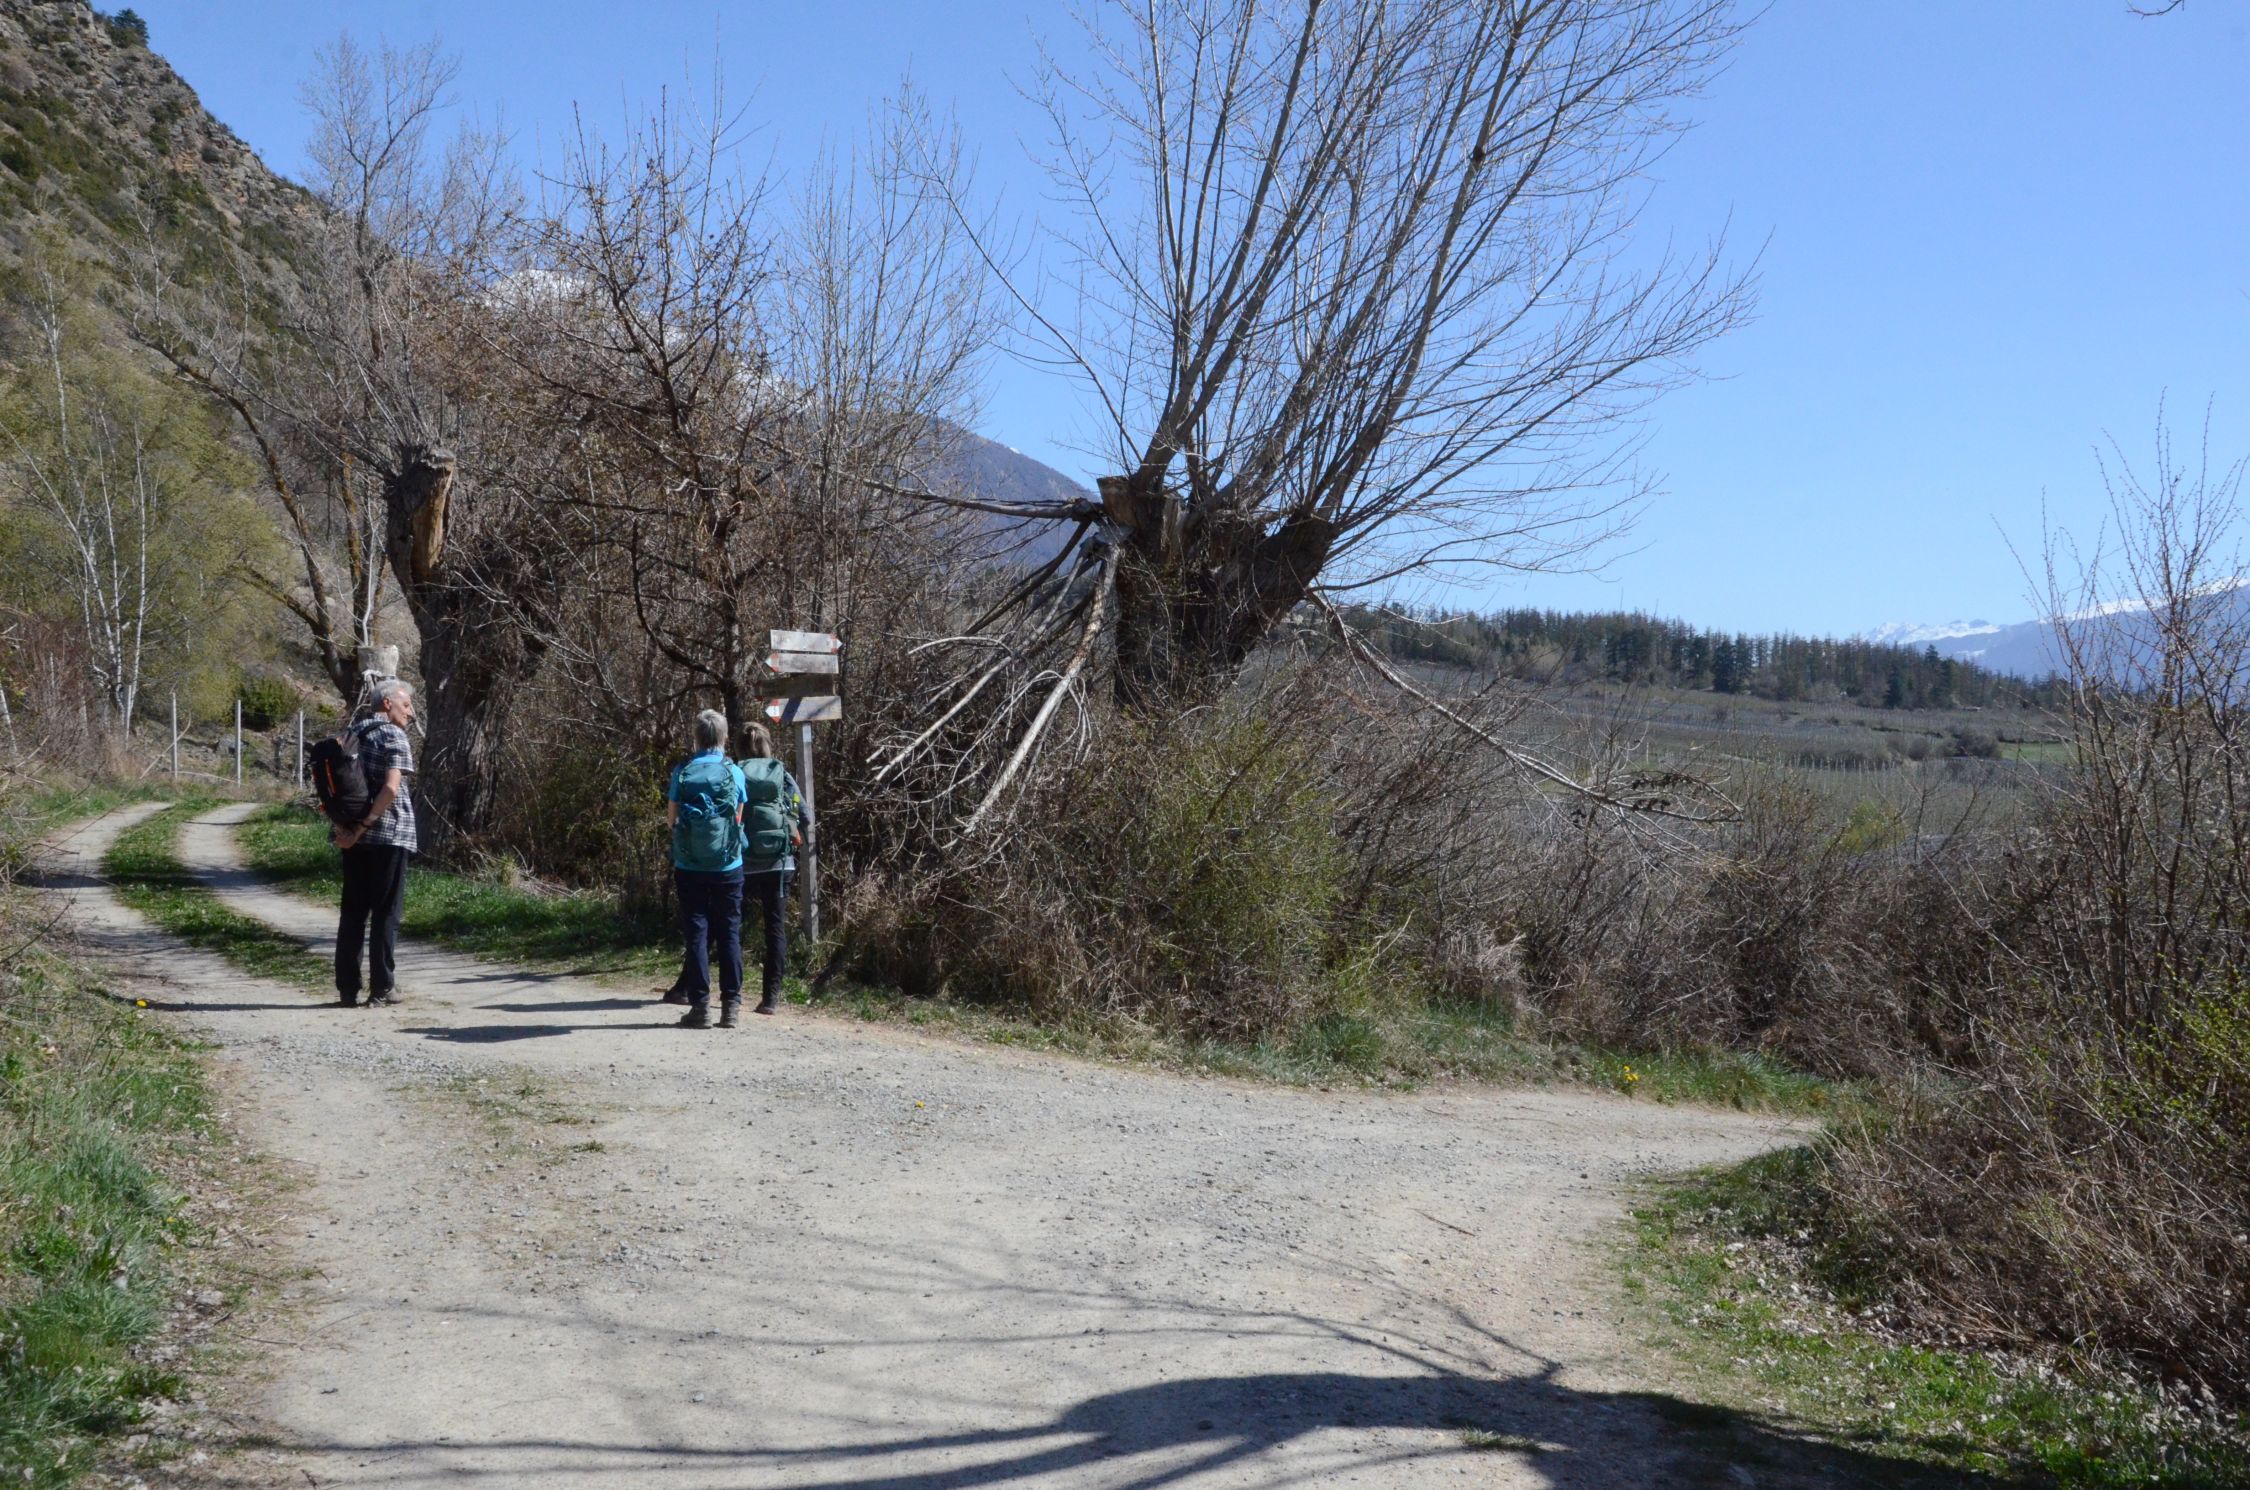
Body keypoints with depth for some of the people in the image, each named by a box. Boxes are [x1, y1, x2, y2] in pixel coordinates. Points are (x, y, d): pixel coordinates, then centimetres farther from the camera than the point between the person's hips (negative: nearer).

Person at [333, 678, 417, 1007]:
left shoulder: (353, 733, 14)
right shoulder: (395, 738, -8)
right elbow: (391, 788, -20)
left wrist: (346, 826, 6)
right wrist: (364, 827, -17)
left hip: (354, 837, 6)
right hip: (389, 836, -6)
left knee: (353, 912, 9)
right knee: (386, 913, 1)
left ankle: (347, 989, 9)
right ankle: (382, 989, 2)